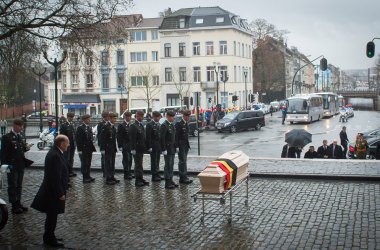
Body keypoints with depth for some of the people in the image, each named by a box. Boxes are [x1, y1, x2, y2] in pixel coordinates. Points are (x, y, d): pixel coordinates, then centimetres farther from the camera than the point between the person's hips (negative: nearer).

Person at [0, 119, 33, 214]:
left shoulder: (21, 136, 9)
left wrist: (26, 148, -5)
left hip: (21, 165, 7)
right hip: (12, 166, -7)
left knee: (19, 185, 15)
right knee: (12, 186, 2)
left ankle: (18, 203, 26)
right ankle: (14, 206, 9)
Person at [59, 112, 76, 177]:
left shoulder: (72, 124, 14)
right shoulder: (63, 124, -9)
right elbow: (61, 135, -12)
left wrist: (74, 143, 11)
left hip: (72, 144, 7)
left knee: (71, 159, 12)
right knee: (66, 158, -2)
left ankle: (70, 171, 20)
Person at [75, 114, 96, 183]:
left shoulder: (89, 127, 13)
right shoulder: (80, 128, -10)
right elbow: (78, 139, -13)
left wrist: (92, 147, 11)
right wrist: (79, 149, -17)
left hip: (89, 149, 7)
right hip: (84, 149, -7)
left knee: (88, 163, 12)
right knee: (84, 164, -1)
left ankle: (88, 176, 20)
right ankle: (85, 178, 4)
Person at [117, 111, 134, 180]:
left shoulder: (130, 125, 13)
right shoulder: (121, 125, -8)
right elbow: (119, 137, -11)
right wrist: (120, 146, -15)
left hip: (131, 145, 7)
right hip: (125, 146, -7)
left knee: (130, 159, 11)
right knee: (126, 159, -4)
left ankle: (129, 173, 19)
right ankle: (126, 175, 1)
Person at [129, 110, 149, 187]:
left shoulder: (141, 125, 14)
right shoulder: (133, 126, -14)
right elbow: (132, 139, -18)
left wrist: (144, 147, 16)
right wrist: (133, 149, -21)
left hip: (141, 149, 8)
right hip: (137, 149, -8)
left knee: (139, 164, 14)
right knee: (138, 164, -4)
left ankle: (141, 179, 21)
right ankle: (138, 180, 2)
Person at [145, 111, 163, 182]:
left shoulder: (159, 124, 14)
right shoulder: (150, 125, -10)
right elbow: (148, 137, -13)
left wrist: (161, 145, 13)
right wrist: (149, 147, -17)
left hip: (159, 146, 7)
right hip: (153, 146, -7)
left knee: (157, 161, 12)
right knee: (154, 161, -3)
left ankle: (157, 175, 19)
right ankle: (154, 176, 2)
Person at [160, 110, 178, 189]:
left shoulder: (172, 125, 13)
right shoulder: (164, 125, -14)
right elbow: (162, 138, -18)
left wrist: (175, 147, 15)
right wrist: (164, 149, -19)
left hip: (172, 149, 8)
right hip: (167, 149, -8)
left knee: (171, 165, 13)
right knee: (168, 165, -4)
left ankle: (170, 180, 21)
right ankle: (167, 183, 1)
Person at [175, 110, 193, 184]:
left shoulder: (186, 124, 12)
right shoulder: (179, 124, -14)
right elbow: (176, 136, -16)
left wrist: (188, 145, 15)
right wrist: (177, 146, -20)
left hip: (186, 145, 9)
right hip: (181, 145, -9)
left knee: (184, 161, 12)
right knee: (182, 161, -7)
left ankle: (183, 177, 18)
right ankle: (183, 178, -5)